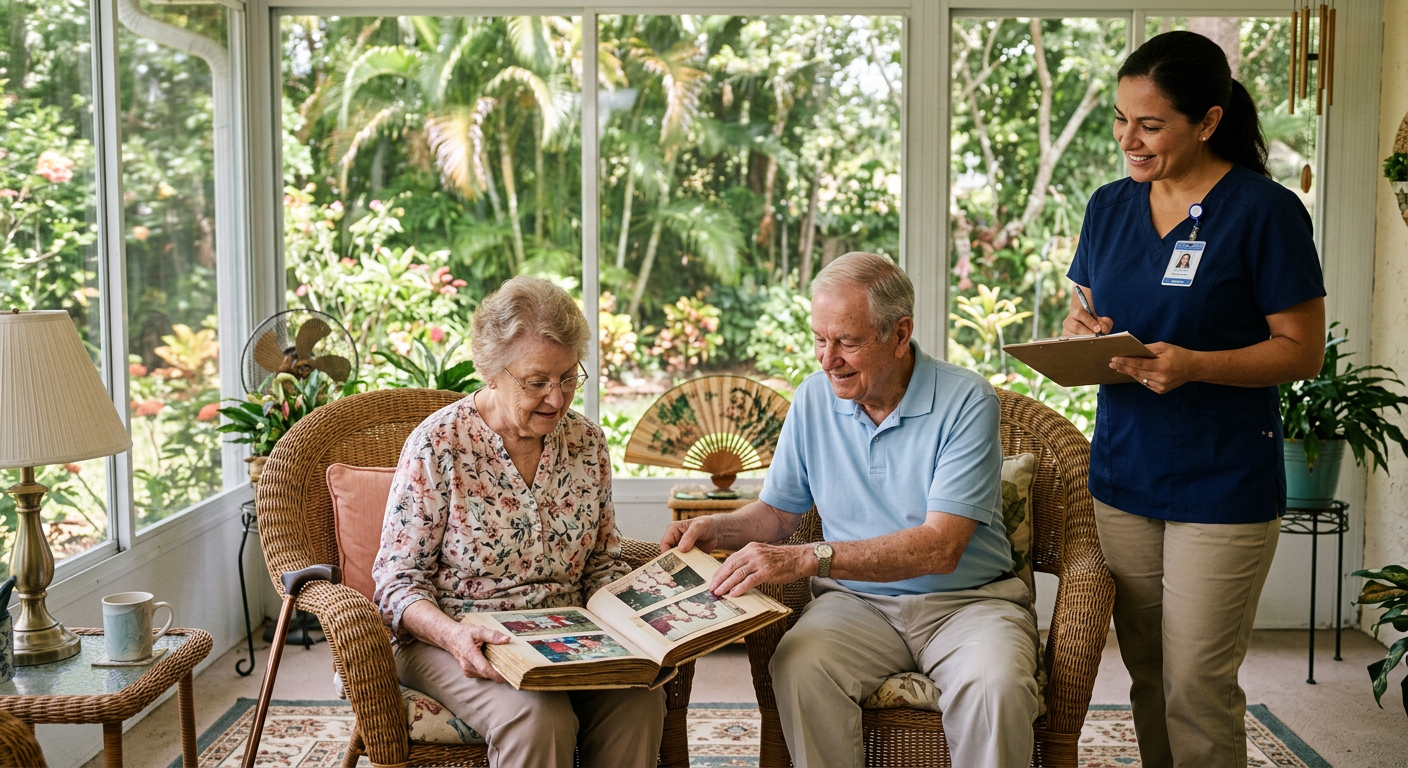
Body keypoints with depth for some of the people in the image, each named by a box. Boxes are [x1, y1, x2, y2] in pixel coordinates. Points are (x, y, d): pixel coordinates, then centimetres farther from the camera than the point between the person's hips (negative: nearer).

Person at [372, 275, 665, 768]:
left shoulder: (587, 443, 6)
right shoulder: (438, 445, -8)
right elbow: (398, 579, -8)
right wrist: (451, 634, -28)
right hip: (457, 641, -4)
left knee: (639, 700, -27)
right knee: (539, 718, -34)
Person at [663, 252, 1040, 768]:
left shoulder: (966, 401, -11)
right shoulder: (815, 398, 4)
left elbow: (941, 547, -22)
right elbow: (777, 511, 17)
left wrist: (808, 558, -30)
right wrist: (717, 531, -6)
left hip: (965, 601, -2)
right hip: (857, 601, 3)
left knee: (997, 684, -33)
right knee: (797, 665, -29)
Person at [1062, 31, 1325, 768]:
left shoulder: (1265, 211, -9)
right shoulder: (1109, 207, 7)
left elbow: (1303, 349, -8)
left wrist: (1192, 364, -23)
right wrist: (1082, 335, -8)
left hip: (1223, 486, -5)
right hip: (1122, 475, 5)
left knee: (1197, 693, -1)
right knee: (1147, 680, 13)